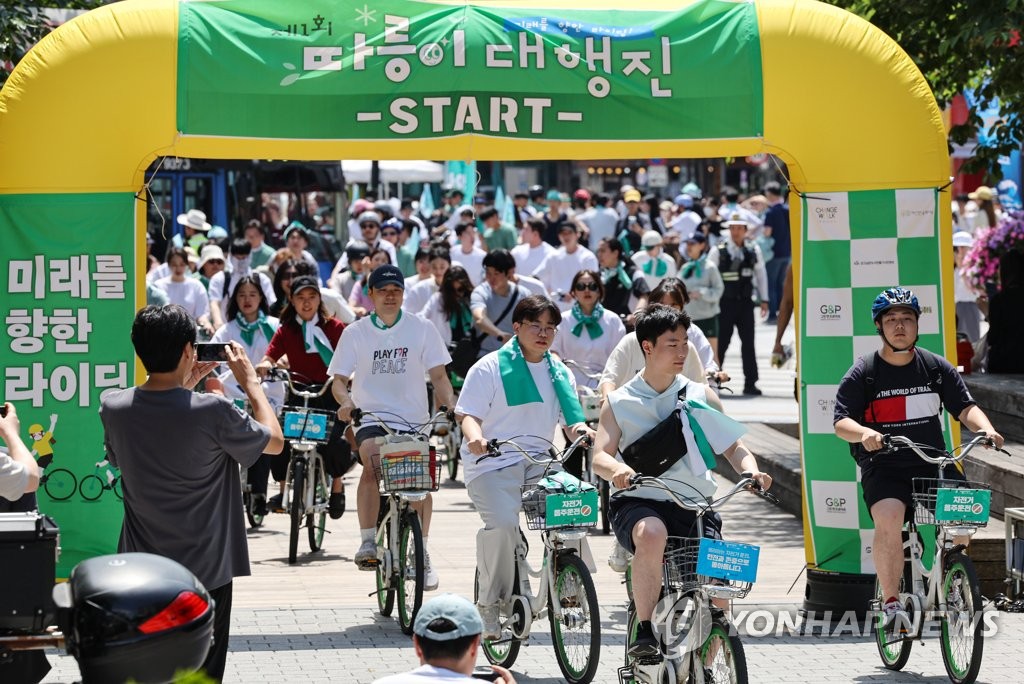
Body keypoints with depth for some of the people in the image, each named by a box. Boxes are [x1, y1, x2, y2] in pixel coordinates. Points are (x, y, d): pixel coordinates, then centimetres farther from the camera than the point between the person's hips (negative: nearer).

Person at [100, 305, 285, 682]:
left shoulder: (112, 407, -9)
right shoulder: (213, 412, -22)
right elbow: (275, 441, -3)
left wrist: (184, 386, 13)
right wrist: (250, 380, 8)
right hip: (205, 573, -4)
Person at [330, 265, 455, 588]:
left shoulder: (421, 328, 5)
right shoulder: (356, 333, 5)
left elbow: (438, 375, 4)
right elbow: (339, 379, 3)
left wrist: (451, 405, -13)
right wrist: (346, 400, -19)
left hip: (414, 420, 2)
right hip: (373, 418, -2)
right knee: (373, 463, -30)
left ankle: (422, 553, 18)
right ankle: (368, 542, -29)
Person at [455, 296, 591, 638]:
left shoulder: (559, 372, 16)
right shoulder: (490, 367, 1)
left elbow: (571, 417, 12)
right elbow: (468, 413, -4)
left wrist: (582, 430, -14)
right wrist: (474, 436, -27)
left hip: (539, 462, 5)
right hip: (493, 463, -5)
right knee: (502, 523, -30)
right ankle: (491, 603, -12)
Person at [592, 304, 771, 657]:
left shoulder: (700, 397, 11)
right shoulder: (620, 402, 7)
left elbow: (732, 446, 11)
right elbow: (600, 455, -3)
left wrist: (750, 470, -12)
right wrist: (617, 469, -27)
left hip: (694, 505, 2)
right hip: (639, 501, -2)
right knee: (651, 533, -38)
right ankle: (644, 633, -26)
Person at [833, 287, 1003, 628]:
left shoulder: (936, 367, 8)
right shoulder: (862, 373, 0)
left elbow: (965, 407, 6)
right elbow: (841, 422, -7)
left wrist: (986, 429, -15)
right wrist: (864, 433, -29)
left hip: (933, 464, 3)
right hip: (883, 468, -3)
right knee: (888, 519, -30)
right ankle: (891, 603, -23)